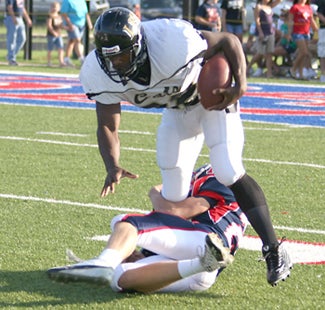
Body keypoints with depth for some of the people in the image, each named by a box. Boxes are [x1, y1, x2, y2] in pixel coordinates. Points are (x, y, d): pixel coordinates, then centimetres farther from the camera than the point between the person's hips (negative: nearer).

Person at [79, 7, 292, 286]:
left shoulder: (173, 43, -39)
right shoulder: (100, 74, -24)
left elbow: (228, 41, -25)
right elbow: (107, 127, -16)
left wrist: (240, 85, -40)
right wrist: (113, 167, -35)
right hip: (178, 111, 5)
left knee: (229, 173, -22)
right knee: (173, 197, 3)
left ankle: (273, 250, -15)